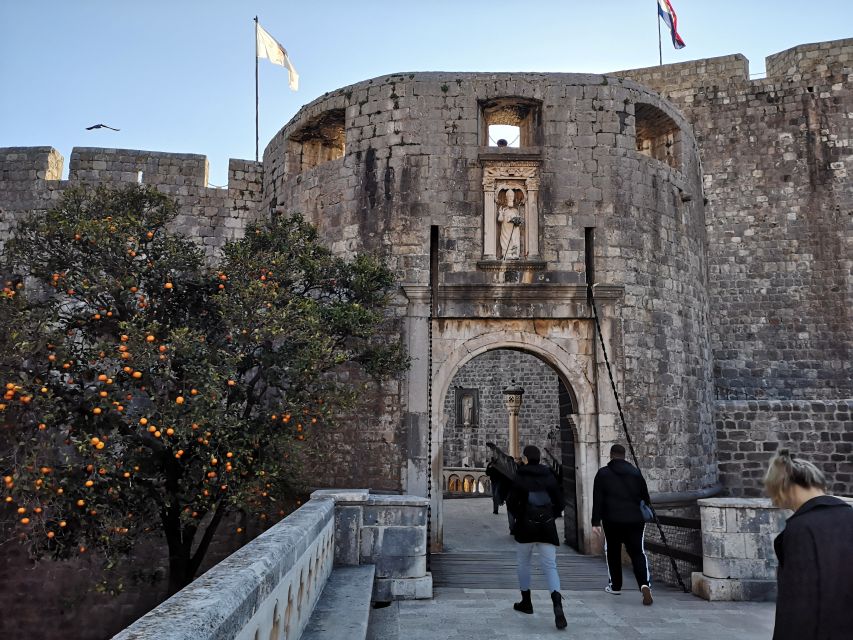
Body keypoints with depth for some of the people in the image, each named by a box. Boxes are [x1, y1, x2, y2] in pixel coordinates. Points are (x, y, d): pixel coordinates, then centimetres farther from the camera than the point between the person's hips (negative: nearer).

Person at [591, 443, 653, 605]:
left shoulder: (603, 473, 1)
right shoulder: (635, 472, 8)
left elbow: (597, 500, -4)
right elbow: (645, 497, 12)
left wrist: (596, 522, -4)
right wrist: (645, 517, 24)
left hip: (612, 520, -1)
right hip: (635, 520, 1)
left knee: (612, 552, 15)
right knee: (638, 553, 4)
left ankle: (615, 586, 22)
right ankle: (645, 584, -16)